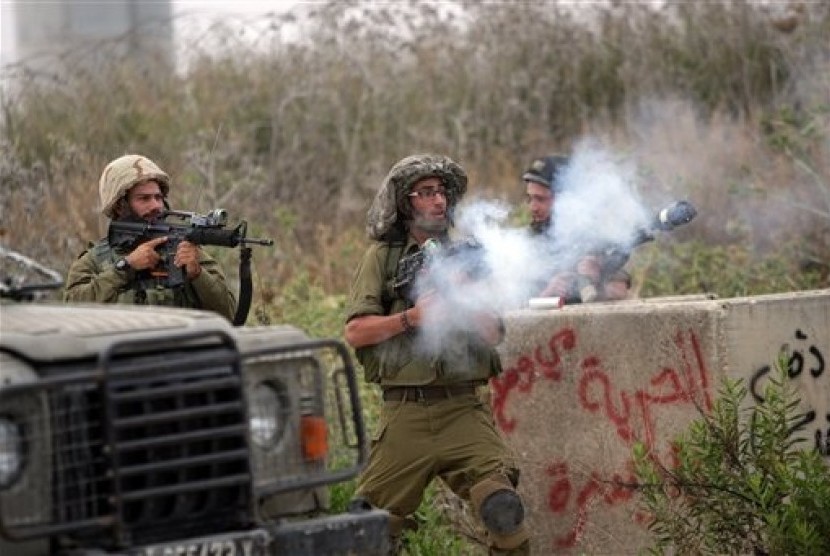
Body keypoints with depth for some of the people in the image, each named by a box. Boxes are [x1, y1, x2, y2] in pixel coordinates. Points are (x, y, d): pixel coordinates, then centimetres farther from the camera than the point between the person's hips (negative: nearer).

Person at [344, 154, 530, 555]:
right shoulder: (382, 256, 7)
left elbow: (493, 335, 5)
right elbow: (356, 332, -2)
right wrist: (411, 317, -13)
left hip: (464, 410, 1)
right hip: (405, 413, -1)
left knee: (502, 507, -18)